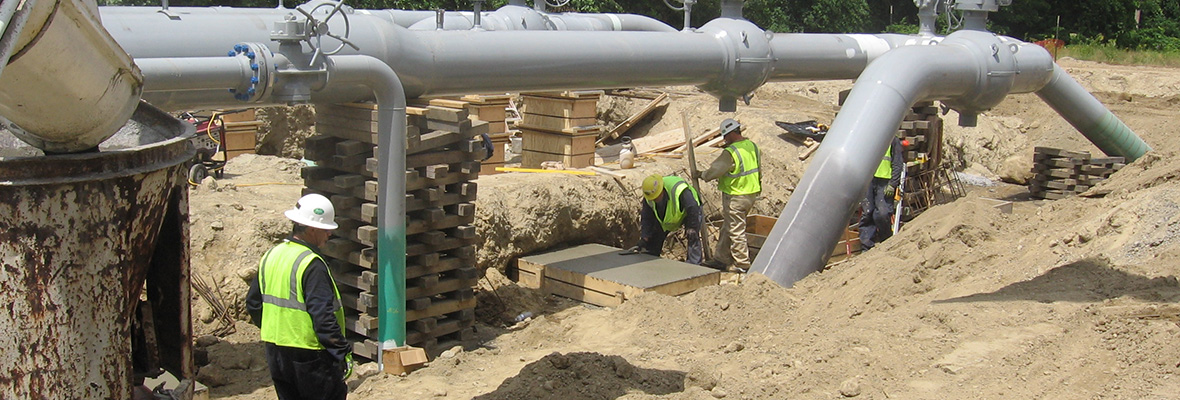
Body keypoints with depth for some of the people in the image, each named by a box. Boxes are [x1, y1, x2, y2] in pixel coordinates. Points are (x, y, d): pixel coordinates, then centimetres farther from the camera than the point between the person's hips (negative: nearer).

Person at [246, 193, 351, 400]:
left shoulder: (271, 256, 7)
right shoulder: (311, 264, -19)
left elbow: (253, 304, 16)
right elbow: (323, 316, -23)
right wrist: (343, 352, -18)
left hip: (275, 352, 8)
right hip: (310, 356, -8)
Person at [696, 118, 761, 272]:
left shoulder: (731, 152, -21)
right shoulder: (753, 146, 4)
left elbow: (714, 171, -16)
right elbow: (758, 171, 14)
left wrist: (701, 174, 3)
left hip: (735, 197, -9)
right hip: (752, 194, 9)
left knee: (736, 231, 2)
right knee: (727, 228, 17)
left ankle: (743, 264, 7)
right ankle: (721, 258, 25)